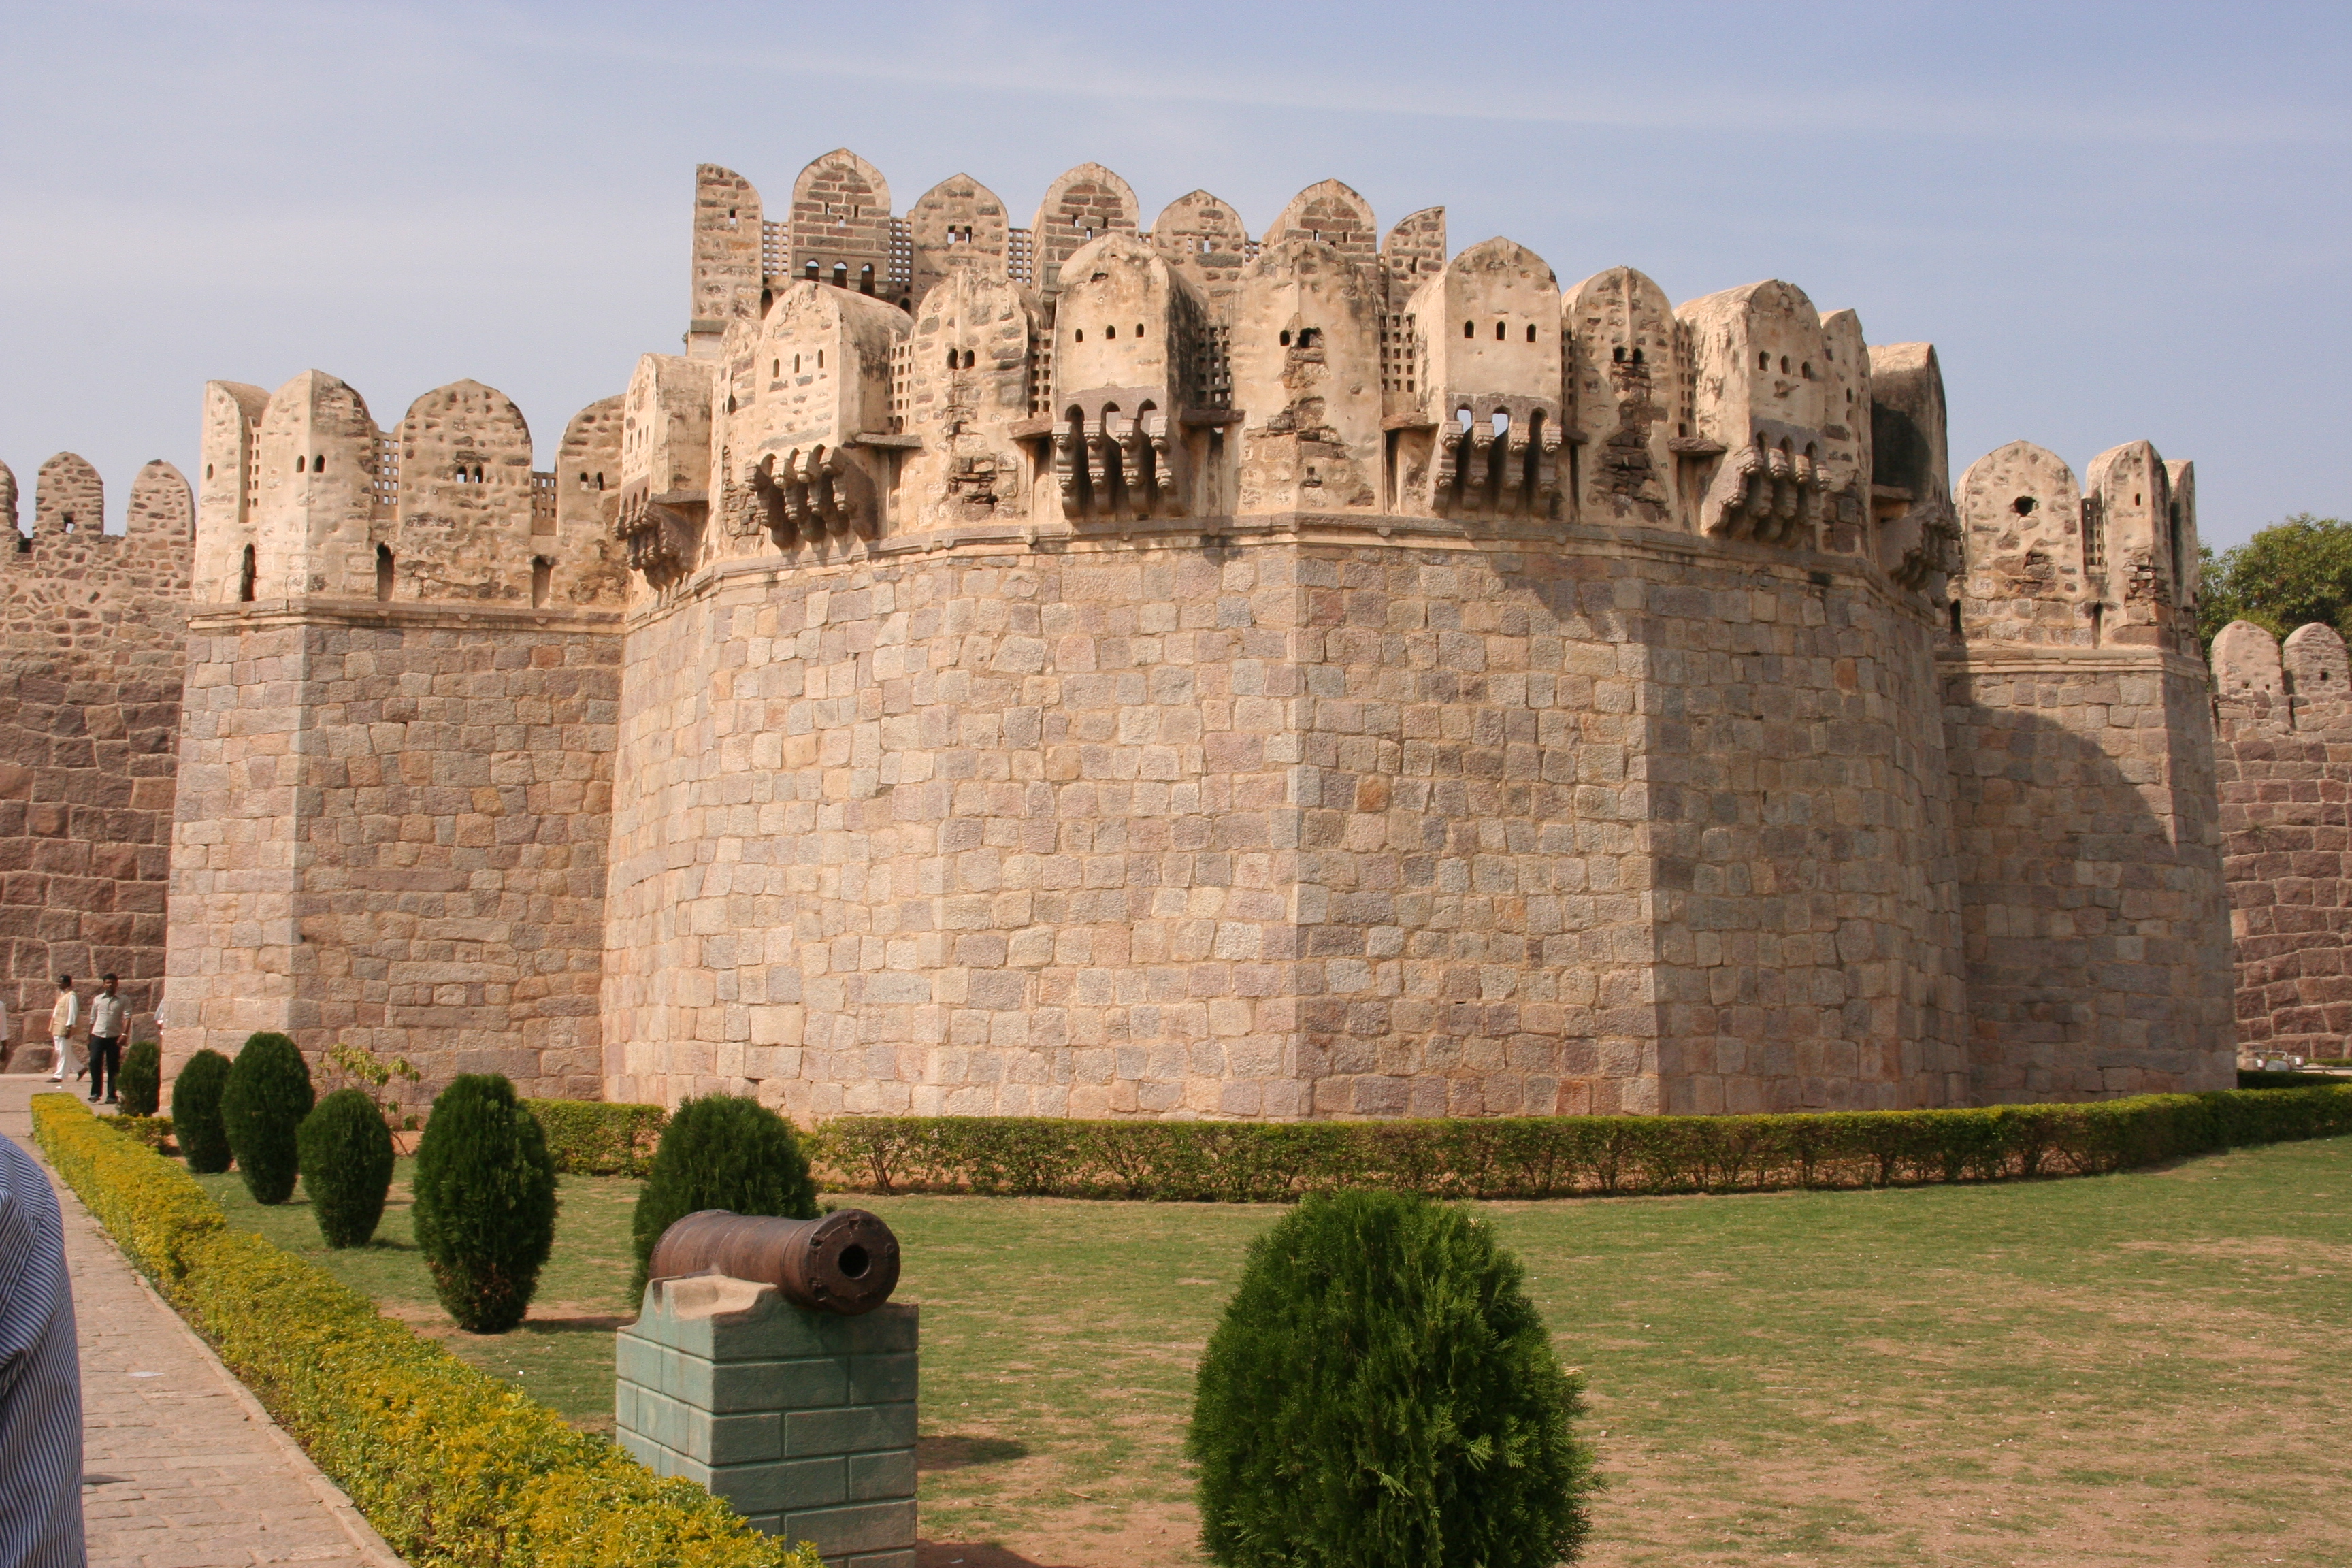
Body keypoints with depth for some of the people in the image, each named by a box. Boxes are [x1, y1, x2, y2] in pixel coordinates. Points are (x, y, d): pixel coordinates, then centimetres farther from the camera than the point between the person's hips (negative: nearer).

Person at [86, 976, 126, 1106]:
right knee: (94, 1062, -9)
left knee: (113, 1067, 2)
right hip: (98, 1035, 2)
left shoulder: (123, 1000, 2)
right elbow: (93, 1019, 16)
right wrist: (89, 1037, 14)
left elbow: (127, 1017, -6)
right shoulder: (97, 999, 12)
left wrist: (124, 1034, -19)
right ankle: (96, 1092, 0)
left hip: (114, 1037, -2)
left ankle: (112, 1095, 7)